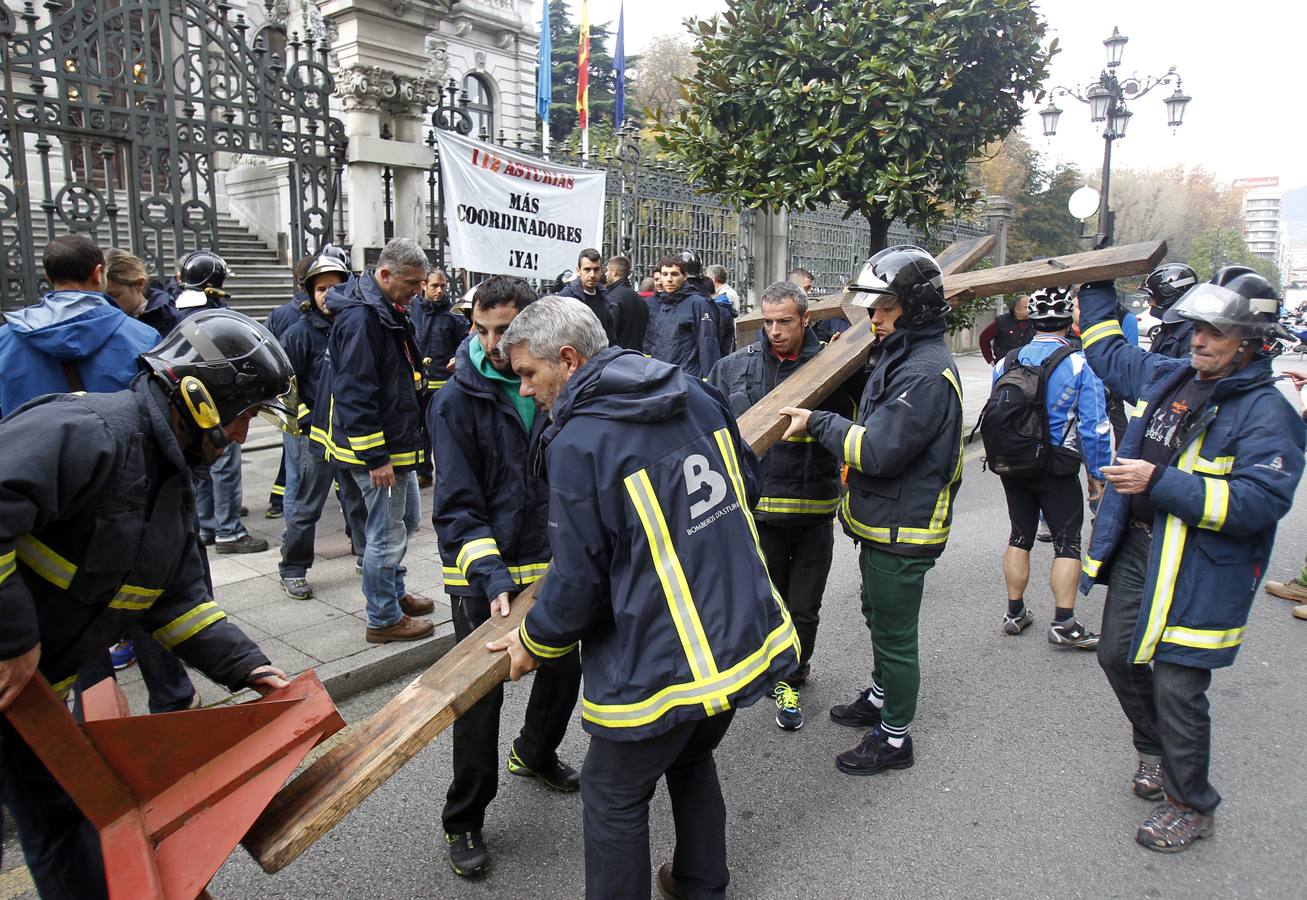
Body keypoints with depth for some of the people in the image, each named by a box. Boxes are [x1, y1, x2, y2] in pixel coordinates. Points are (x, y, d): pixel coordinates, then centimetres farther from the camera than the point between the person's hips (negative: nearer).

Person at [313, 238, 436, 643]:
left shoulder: (389, 311, 12)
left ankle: (395, 593, 39)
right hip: (376, 448, -10)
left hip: (398, 442, 11)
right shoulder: (360, 318, -21)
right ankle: (383, 620, 15)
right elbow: (354, 394, -25)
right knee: (387, 534, 0)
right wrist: (375, 458, -24)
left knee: (407, 517, 22)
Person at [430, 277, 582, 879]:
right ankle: (463, 822, 22)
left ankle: (534, 754, 48)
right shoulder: (458, 401, -13)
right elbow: (457, 506, -15)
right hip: (481, 573, -4)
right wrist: (493, 575, -27)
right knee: (480, 695, 1)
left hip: (549, 560, 5)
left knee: (565, 667, 18)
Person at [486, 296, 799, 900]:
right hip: (747, 638, 8)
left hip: (662, 664, -8)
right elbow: (746, 485, 13)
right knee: (692, 761, 30)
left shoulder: (577, 441, -19)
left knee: (615, 797, 15)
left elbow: (578, 581, -15)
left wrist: (535, 641, 4)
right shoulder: (692, 392, 2)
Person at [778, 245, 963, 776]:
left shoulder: (927, 373, -25)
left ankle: (894, 739, 23)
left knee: (894, 634, 5)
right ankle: (880, 699, 47)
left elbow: (877, 450, -29)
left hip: (903, 531, -10)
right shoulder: (902, 355, 8)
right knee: (878, 617, 26)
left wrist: (818, 424, -20)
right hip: (880, 520, 10)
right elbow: (871, 417, 19)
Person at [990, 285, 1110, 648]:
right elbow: (1094, 426, -11)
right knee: (1067, 543, 6)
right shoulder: (1079, 364, -12)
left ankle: (1015, 612, 22)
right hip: (1057, 469, -4)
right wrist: (1098, 474, -2)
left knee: (1020, 536, 15)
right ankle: (1064, 623, 5)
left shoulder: (1006, 362, 1)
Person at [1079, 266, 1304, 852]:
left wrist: (1160, 483, -29)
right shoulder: (1169, 377, 6)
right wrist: (1097, 288, 23)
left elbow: (1256, 501, -26)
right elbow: (1108, 352, 24)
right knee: (1119, 657, 18)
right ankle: (1154, 753, 44)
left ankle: (1192, 806, 22)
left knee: (1176, 688, -1)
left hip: (1198, 574, -7)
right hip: (1136, 550, 8)